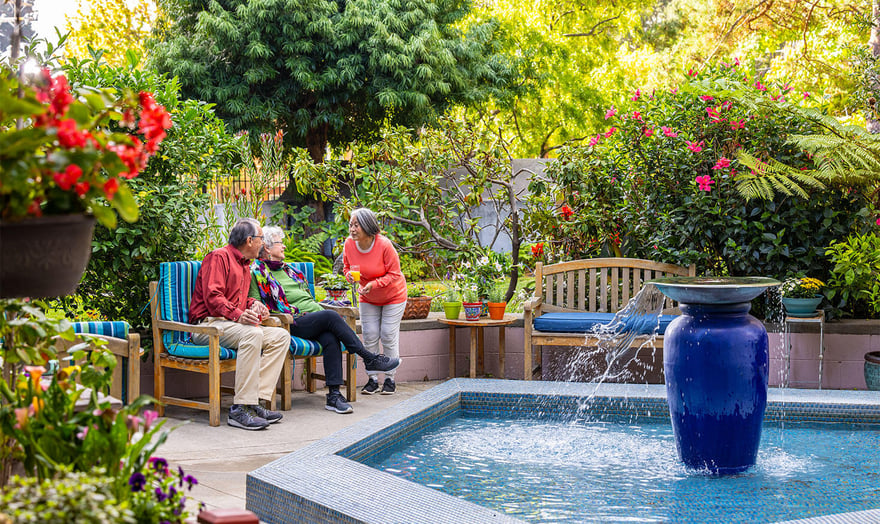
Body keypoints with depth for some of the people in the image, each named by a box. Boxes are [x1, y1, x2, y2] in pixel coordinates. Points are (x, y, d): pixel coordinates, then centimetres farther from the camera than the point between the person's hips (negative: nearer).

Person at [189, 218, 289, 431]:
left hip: (233, 324, 9)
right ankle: (240, 409, -39)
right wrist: (238, 314, -31)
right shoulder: (218, 257, -6)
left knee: (281, 336, -9)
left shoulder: (245, 265, 25)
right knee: (252, 333, -36)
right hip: (207, 324, -9)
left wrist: (253, 304, 10)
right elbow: (212, 297, -17)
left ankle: (256, 401, -20)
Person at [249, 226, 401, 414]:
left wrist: (318, 308, 16)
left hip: (315, 316, 7)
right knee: (331, 316, -29)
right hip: (294, 323, -7)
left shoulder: (286, 269, 27)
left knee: (331, 339, -26)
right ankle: (370, 359, -22)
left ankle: (334, 395, -31)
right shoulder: (257, 273, 2)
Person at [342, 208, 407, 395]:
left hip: (393, 297, -4)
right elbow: (347, 265, 2)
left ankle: (390, 378, 9)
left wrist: (374, 284, -33)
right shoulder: (349, 244, -17)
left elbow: (394, 274, -21)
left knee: (388, 336, -3)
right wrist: (349, 274, -21)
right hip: (368, 298, 4)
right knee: (369, 336, 3)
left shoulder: (384, 245, -29)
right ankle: (373, 379, 12)